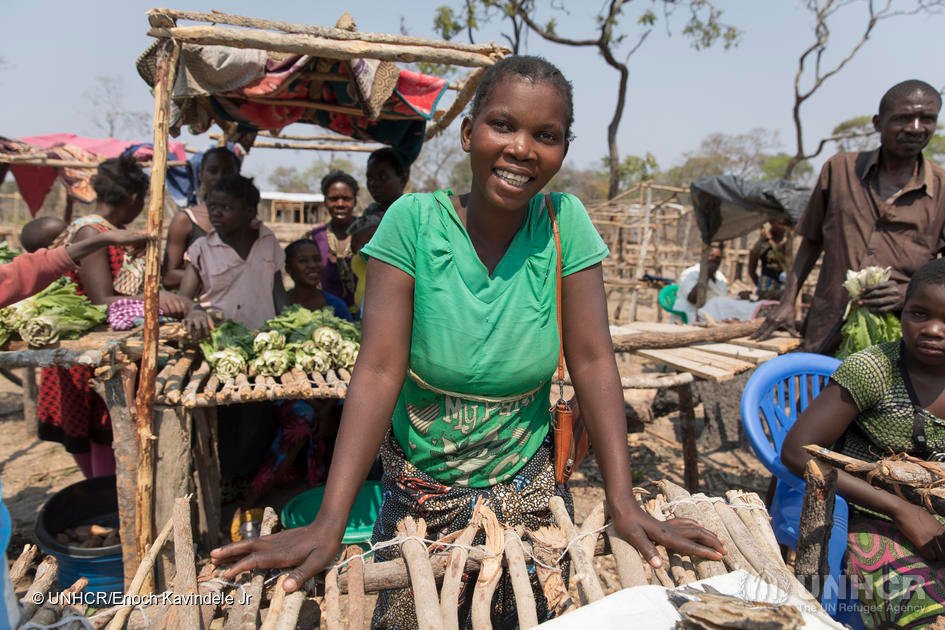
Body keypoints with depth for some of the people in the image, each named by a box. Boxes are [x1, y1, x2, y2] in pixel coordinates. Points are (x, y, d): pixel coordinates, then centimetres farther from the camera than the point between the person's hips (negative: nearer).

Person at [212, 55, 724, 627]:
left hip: (528, 491, 2)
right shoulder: (413, 221, -16)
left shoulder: (566, 223, -11)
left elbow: (593, 361, -13)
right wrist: (330, 523, -27)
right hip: (420, 494, -1)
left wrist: (624, 502, -20)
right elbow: (380, 370, -21)